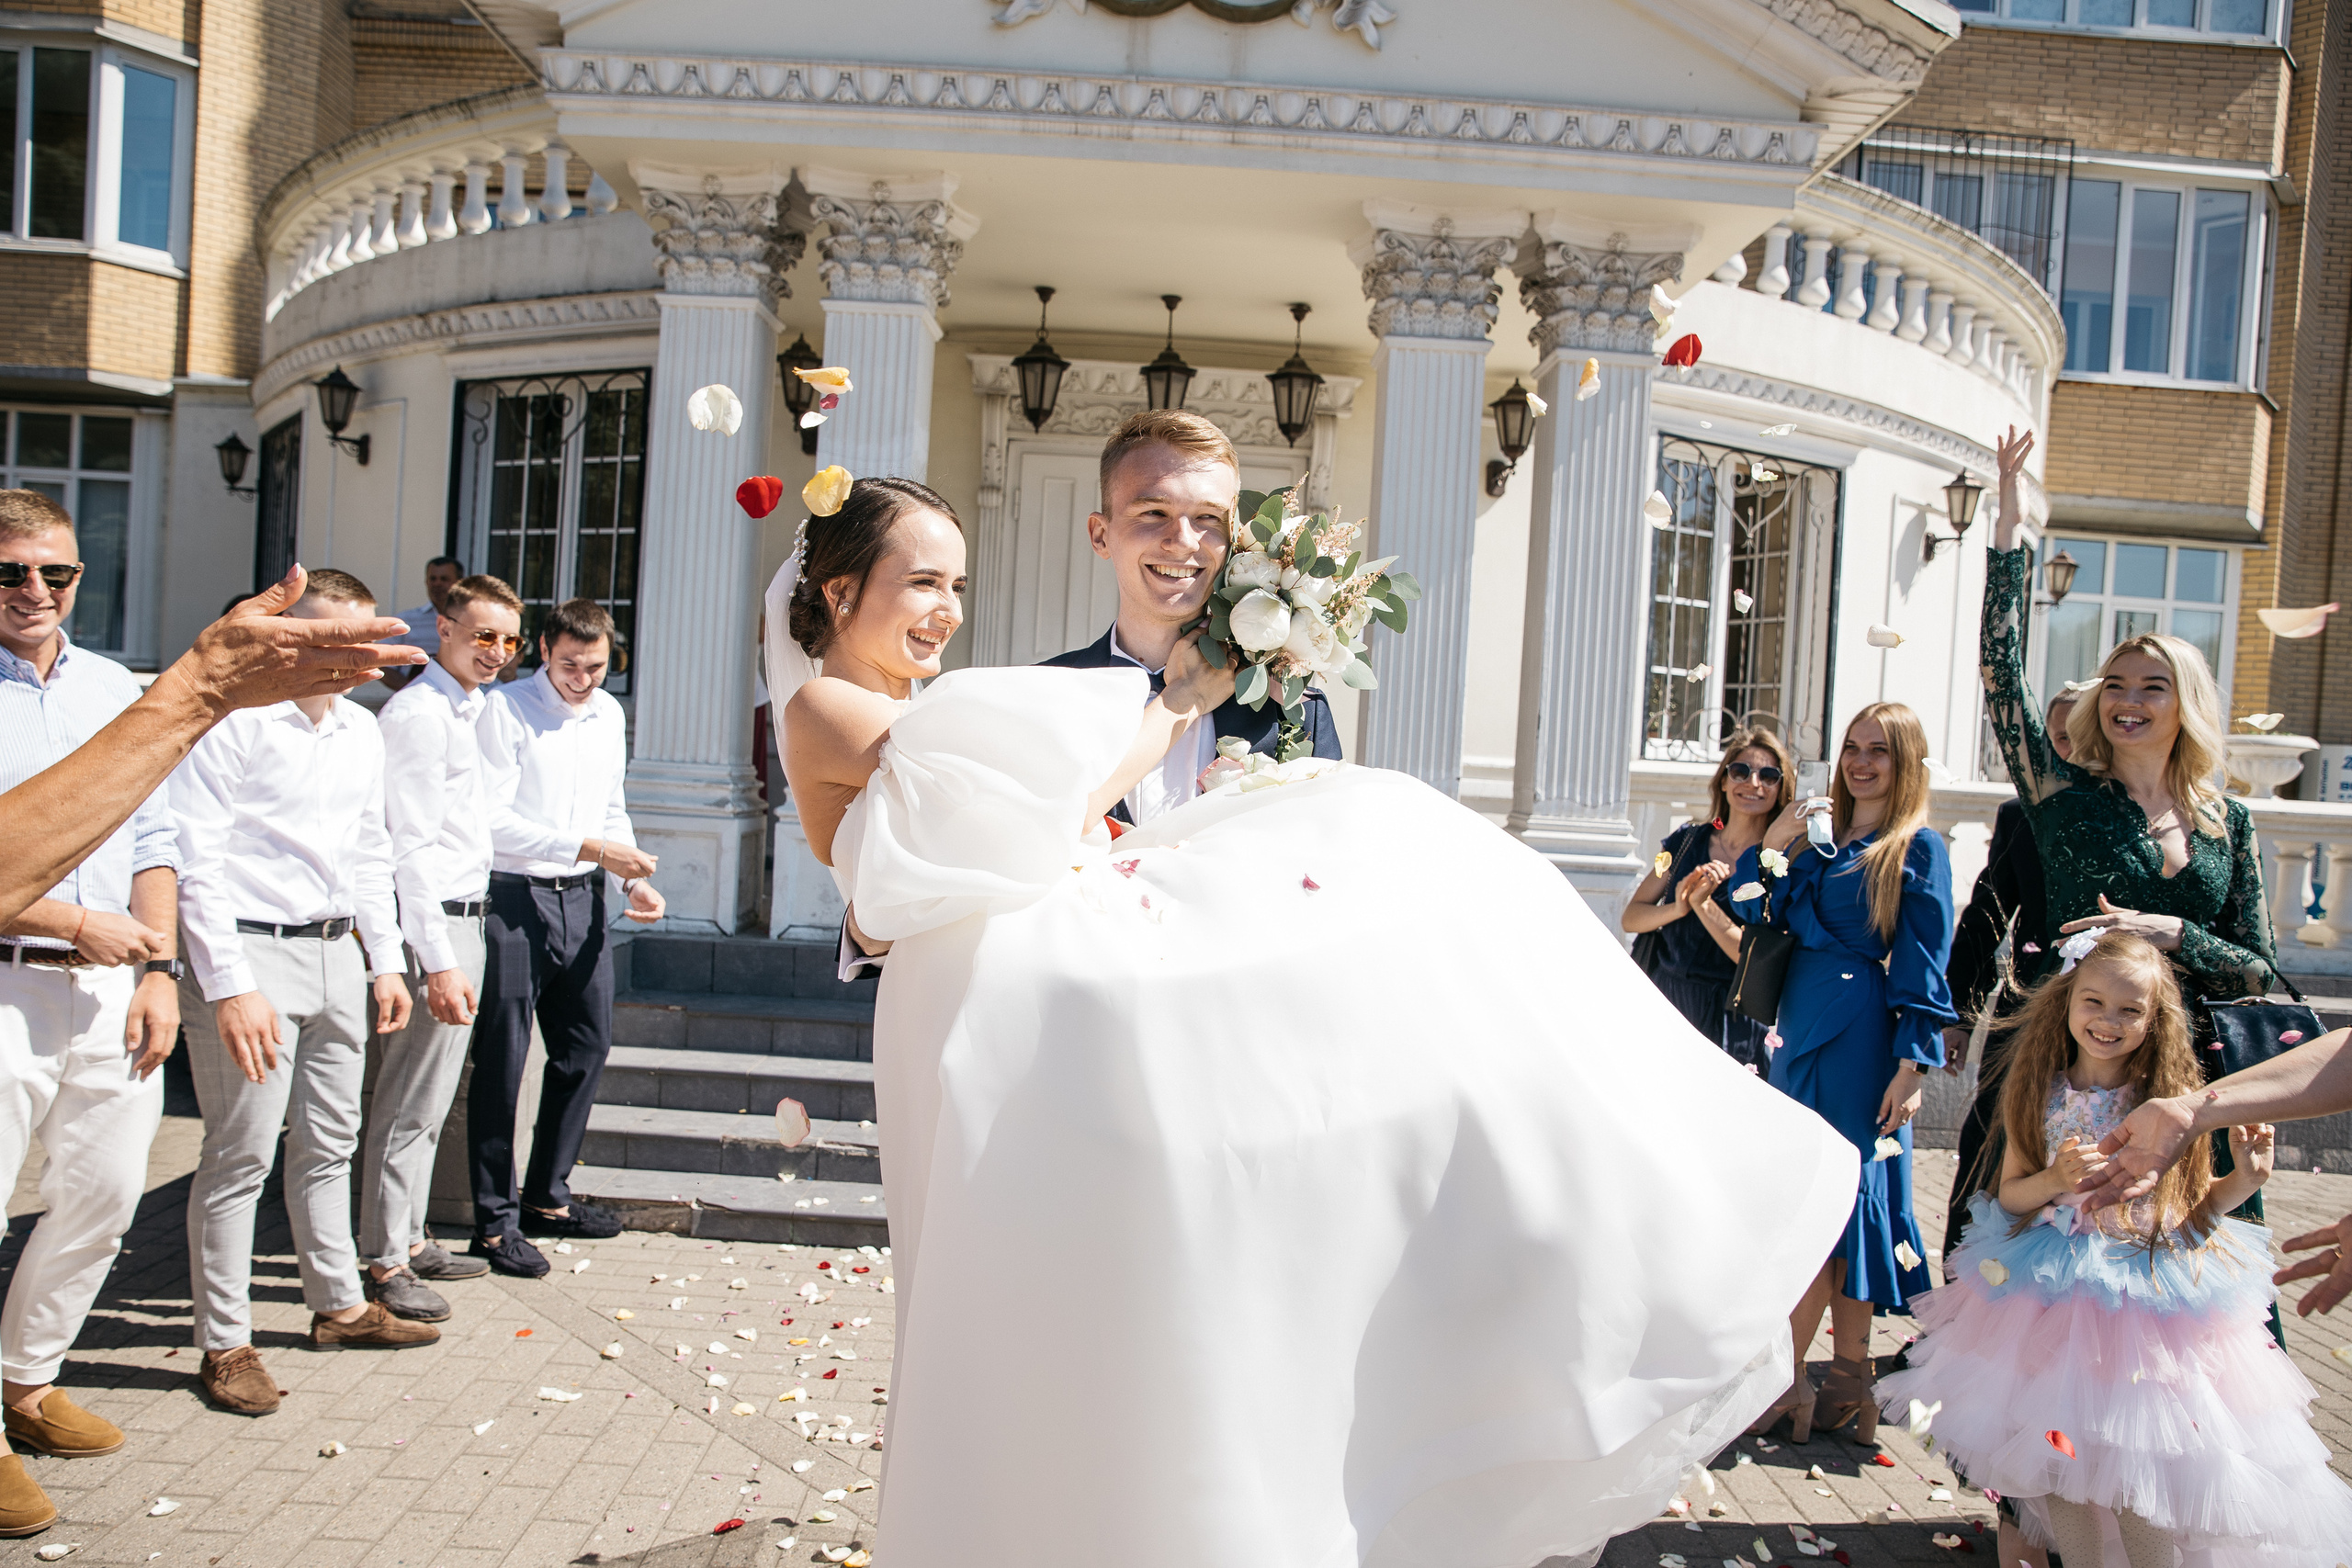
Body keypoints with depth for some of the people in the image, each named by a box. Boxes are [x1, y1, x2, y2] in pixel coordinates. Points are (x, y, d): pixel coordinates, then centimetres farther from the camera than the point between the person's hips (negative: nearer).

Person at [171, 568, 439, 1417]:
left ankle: (338, 1305, 31)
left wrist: (386, 960, 18)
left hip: (337, 953, 7)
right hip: (252, 955, -7)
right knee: (241, 1155, -2)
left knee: (329, 1143, 17)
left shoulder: (362, 730, 13)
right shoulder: (230, 718, -10)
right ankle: (225, 1344, 11)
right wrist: (230, 985, -18)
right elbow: (195, 862, -14)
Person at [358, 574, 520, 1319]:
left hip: (461, 917, 10)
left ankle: (409, 1239, 27)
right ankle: (385, 1263, 5)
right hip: (432, 925, -10)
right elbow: (413, 847, -20)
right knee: (410, 1104, -3)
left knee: (428, 1099, 17)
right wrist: (440, 962, -23)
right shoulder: (420, 713, -14)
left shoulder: (467, 709, 17)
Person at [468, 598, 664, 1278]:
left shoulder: (609, 715, 11)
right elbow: (491, 818, -16)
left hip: (581, 897, 7)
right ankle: (495, 1220, 9)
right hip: (514, 897, -7)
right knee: (502, 1061, -1)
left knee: (587, 1045, 13)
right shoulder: (505, 710, -10)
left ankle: (546, 1196, 28)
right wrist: (589, 847, -20)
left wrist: (634, 880, 4)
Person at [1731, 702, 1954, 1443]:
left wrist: (1912, 1064, -14)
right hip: (1802, 1029, 7)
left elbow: (1924, 962, -8)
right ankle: (1850, 1373, 17)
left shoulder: (1918, 847, -3)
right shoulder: (1823, 841, 15)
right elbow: (1755, 912, 13)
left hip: (1859, 1036, -7)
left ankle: (1789, 1375, 0)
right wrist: (1771, 846, -1)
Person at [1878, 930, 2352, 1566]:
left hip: (2152, 1296, -1)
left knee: (2143, 1457, 0)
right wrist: (2056, 1181, -18)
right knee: (2060, 1449, 8)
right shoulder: (2041, 1093, -2)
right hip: (2054, 1298, 2)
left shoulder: (2170, 1100, -5)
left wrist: (2243, 1182, -14)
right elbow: (2009, 1197, 1)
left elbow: (2191, 1207, 3)